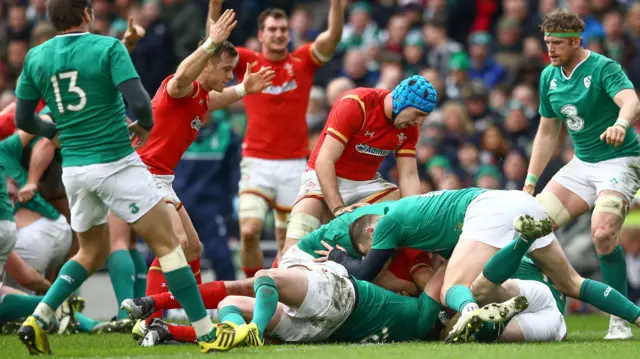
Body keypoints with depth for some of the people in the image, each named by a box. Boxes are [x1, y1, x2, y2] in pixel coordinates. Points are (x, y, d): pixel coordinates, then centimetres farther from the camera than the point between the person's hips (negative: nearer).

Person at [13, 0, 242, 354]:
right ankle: (207, 334, -3)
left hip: (73, 169, 5)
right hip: (117, 162, -5)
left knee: (91, 252, 23)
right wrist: (145, 126, 4)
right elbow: (139, 103, -18)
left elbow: (23, 119, 9)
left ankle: (37, 320, 8)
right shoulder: (108, 48, -9)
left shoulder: (35, 57, 5)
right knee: (166, 243, 0)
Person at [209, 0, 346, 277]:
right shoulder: (248, 62, 3)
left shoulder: (303, 62, 5)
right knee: (249, 231, -16)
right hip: (257, 162, -1)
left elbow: (333, 36, -7)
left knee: (288, 239, 7)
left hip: (294, 163, 1)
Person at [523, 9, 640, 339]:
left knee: (603, 232, -28)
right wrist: (530, 183, 11)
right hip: (582, 163, 8)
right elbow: (547, 132, 14)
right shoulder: (549, 77, 6)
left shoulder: (604, 69, -17)